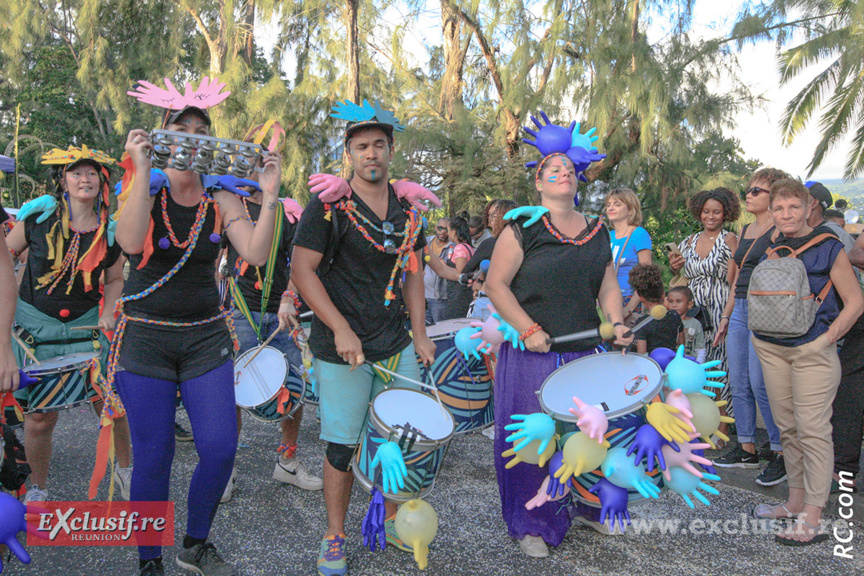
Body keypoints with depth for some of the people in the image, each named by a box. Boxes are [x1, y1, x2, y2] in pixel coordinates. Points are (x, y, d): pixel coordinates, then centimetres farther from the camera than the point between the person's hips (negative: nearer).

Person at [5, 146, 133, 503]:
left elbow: (115, 279, 10)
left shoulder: (110, 230, -2)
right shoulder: (38, 217, -6)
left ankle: (124, 468, 26)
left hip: (87, 325, 1)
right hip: (35, 326, -1)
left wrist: (108, 313, -4)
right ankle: (37, 488, 25)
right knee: (40, 418, 1)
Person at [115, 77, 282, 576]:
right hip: (146, 336, -2)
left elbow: (256, 254, -11)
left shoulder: (221, 196, 4)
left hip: (206, 336, 2)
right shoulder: (146, 187, -2)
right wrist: (142, 170, -26)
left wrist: (270, 195, -19)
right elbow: (131, 242, -23)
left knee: (220, 449, -3)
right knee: (154, 457, 0)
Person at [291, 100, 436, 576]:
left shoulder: (407, 212, 9)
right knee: (342, 447, 4)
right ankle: (334, 536, 25)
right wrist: (342, 330, -18)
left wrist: (420, 335, 7)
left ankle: (393, 522, 34)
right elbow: (301, 270, -11)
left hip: (397, 347, 5)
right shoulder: (326, 208, -8)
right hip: (342, 350, -5)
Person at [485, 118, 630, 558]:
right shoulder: (522, 229, -5)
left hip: (585, 353, 5)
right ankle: (532, 525, 19)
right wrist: (528, 329, -15)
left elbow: (608, 285, 17)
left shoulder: (597, 231, 12)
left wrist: (616, 324, 1)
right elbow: (495, 284, -8)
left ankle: (593, 507, 38)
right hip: (532, 355, -5)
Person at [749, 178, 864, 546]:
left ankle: (812, 518, 2)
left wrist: (827, 338, -11)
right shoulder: (770, 251, 8)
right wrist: (759, 328, 11)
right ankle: (796, 501, 25)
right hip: (771, 349, 6)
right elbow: (754, 293, 22)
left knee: (812, 430, -4)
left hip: (812, 350, -5)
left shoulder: (829, 248, -6)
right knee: (787, 428, 12)